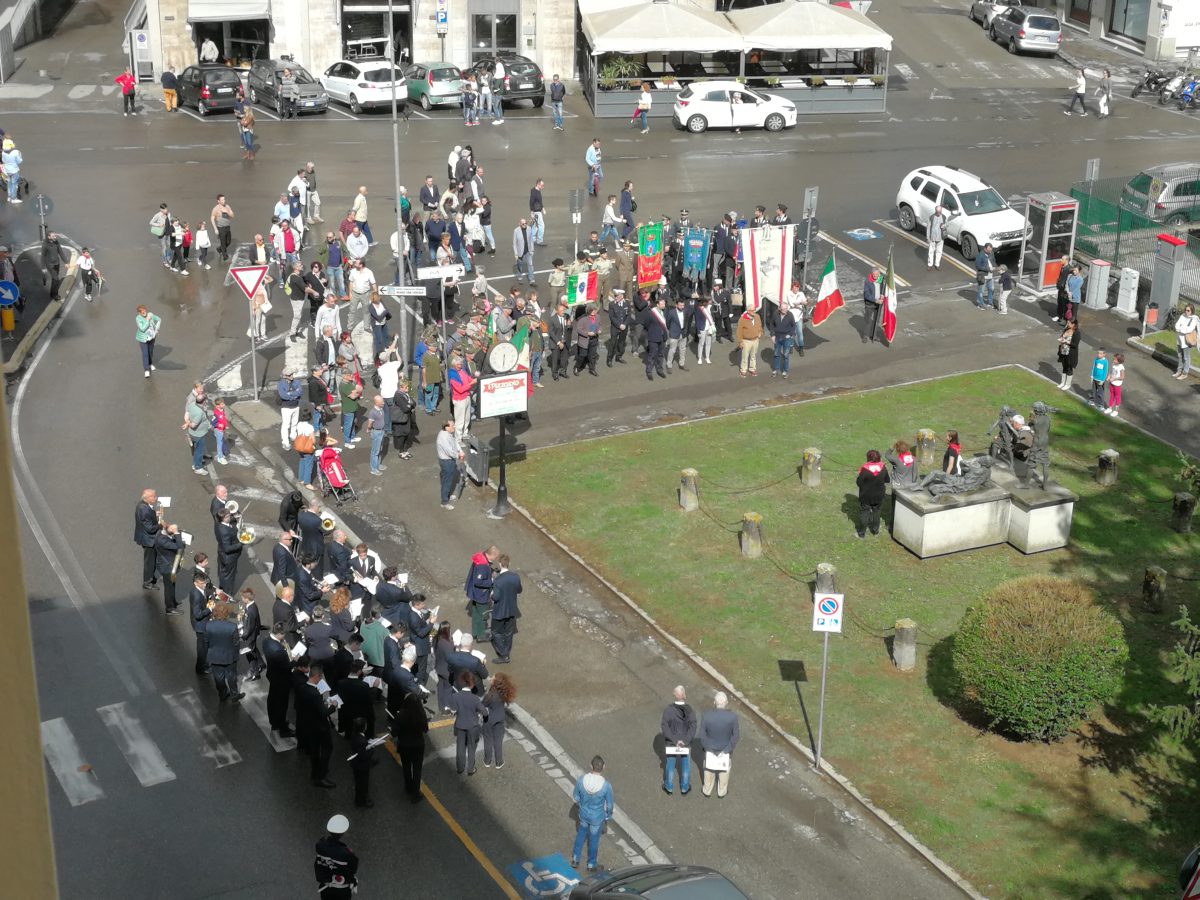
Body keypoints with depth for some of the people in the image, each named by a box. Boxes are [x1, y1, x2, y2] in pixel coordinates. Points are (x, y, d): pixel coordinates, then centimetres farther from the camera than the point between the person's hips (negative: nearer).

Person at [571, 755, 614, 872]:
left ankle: (575, 859, 43)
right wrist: (608, 815, 6)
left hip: (583, 814, 2)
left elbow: (575, 798, -8)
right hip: (597, 818, -2)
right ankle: (591, 865, 43)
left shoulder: (581, 780, -25)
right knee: (594, 839, 22)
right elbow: (609, 805, -16)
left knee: (581, 833, 32)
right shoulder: (606, 786, -31)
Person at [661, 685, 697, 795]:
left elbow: (665, 728, -22)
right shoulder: (690, 711, -18)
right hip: (686, 744, 0)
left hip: (671, 743, 0)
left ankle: (669, 787, 35)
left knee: (670, 765, 20)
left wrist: (675, 741, -20)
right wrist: (684, 741, -24)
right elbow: (692, 728, -23)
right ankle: (684, 787, 35)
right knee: (685, 765, 20)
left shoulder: (667, 711, -20)